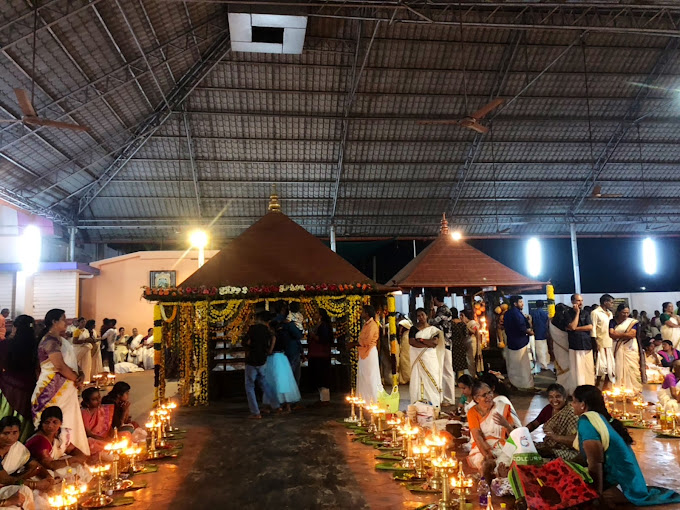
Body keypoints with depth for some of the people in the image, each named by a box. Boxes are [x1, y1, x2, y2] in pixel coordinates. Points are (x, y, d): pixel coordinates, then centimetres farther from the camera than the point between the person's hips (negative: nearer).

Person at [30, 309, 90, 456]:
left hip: (66, 390, 9)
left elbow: (72, 362, 16)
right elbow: (60, 366, -22)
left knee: (71, 425, 11)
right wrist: (77, 379, -10)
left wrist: (81, 375, -3)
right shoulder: (50, 340, -14)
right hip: (54, 389, -9)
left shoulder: (60, 340, 17)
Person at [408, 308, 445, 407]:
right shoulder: (413, 329, 9)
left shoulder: (433, 329, 9)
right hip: (418, 358, 0)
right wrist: (428, 344, -13)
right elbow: (411, 342, -7)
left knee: (432, 380, -5)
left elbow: (435, 342, -7)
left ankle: (434, 405, -3)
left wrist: (421, 340, -7)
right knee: (417, 380, -5)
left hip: (430, 358, 0)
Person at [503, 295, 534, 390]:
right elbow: (522, 328, -25)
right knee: (523, 365, 1)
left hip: (511, 341, 9)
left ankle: (513, 382, 25)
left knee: (513, 365, 17)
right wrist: (529, 332, -7)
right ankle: (526, 384, 7)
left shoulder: (507, 313, 8)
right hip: (519, 342, -9)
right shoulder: (517, 313, -19)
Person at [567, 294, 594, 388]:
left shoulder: (585, 314, 12)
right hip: (575, 346, -4)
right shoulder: (568, 313, 1)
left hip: (587, 345, 4)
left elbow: (590, 327, -1)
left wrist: (576, 328, -8)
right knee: (577, 370, -2)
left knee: (589, 369, 5)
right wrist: (577, 312, -7)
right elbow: (572, 326, -13)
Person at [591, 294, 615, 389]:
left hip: (610, 343, 8)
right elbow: (593, 329, -11)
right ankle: (596, 386, 2)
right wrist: (595, 344, -17)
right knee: (601, 365, -8)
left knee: (610, 364, 7)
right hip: (601, 343, -8)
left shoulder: (610, 313, 17)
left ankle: (606, 387, 16)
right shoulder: (595, 313, -7)